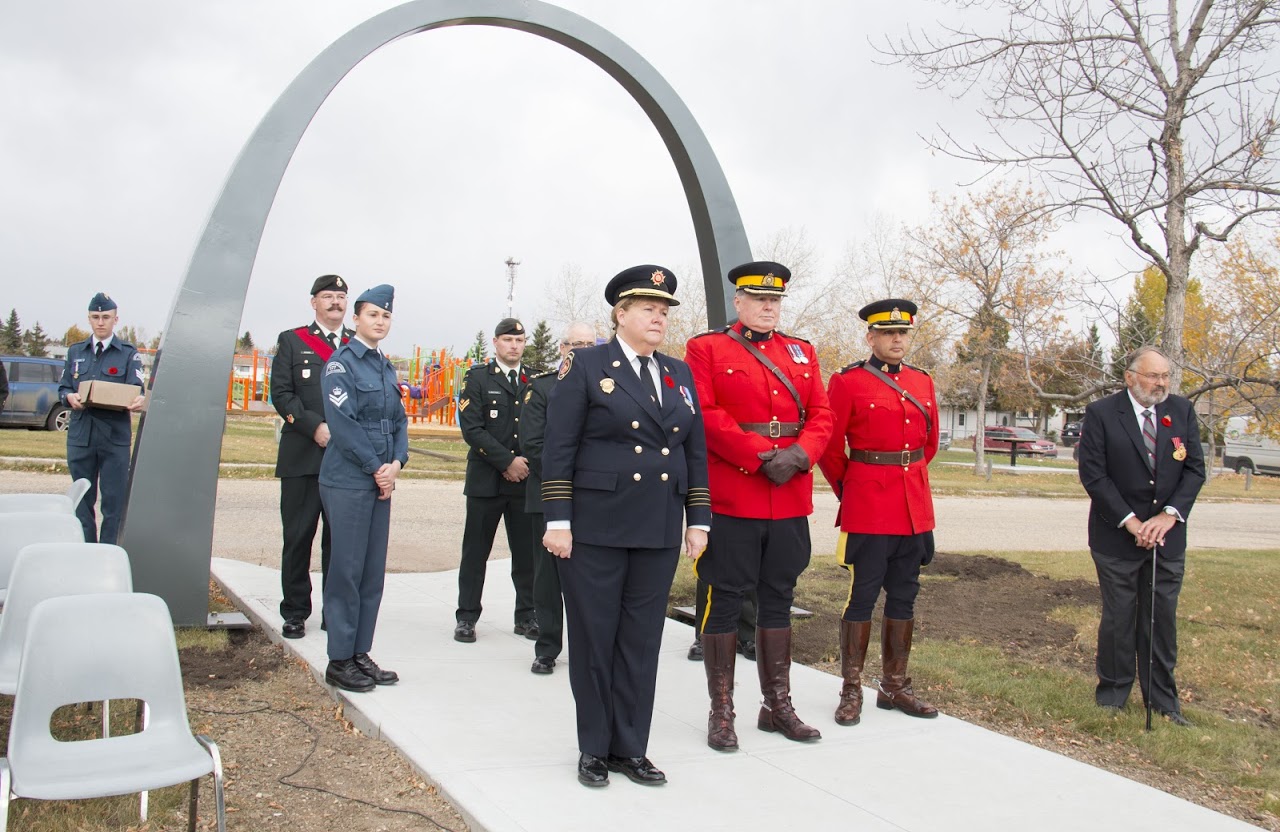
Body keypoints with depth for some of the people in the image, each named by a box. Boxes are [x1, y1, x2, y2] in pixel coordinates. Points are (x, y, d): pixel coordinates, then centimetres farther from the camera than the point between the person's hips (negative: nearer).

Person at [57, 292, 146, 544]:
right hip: (80, 436, 3)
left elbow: (136, 390, -6)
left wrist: (140, 400, -30)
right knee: (82, 500, 9)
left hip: (115, 437, -3)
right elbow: (62, 388, 13)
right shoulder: (75, 351, 15)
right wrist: (70, 397, -11)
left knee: (114, 500, -2)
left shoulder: (128, 353, 5)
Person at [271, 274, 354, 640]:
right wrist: (315, 427, -12)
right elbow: (281, 393, 0)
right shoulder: (292, 341, 9)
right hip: (302, 456, -1)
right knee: (298, 537, 5)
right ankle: (294, 613, 15)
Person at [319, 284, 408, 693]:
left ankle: (360, 653, 18)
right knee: (347, 568, -2)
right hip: (348, 480, -7)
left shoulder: (386, 367, 15)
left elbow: (399, 420, 14)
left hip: (381, 480, 7)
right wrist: (376, 468, -13)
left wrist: (396, 463, -3)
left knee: (373, 570, 9)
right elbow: (342, 422, -14)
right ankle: (339, 660, 8)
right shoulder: (341, 362, -6)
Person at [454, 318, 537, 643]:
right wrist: (507, 461, -13)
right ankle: (467, 617, 14)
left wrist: (527, 463, -4)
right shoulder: (477, 378, 2)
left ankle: (526, 616, 17)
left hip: (526, 480, 3)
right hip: (486, 480, -2)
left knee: (527, 552, 5)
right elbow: (471, 429, -7)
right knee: (476, 551, 4)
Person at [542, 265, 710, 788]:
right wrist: (557, 520, -11)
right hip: (596, 528, -4)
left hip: (659, 531, 4)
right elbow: (558, 448, -6)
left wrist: (699, 520, 7)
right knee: (593, 639, 6)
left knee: (641, 642, 9)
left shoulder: (680, 374, 12)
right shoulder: (586, 366, -2)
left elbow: (695, 451, 13)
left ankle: (630, 748, 21)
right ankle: (594, 749, 20)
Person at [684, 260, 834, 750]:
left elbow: (822, 415, 8)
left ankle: (778, 706, 26)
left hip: (791, 502, 5)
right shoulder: (706, 348, 0)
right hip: (730, 501, -5)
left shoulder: (802, 352, 15)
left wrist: (799, 456, -12)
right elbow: (706, 415, -11)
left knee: (778, 600, 13)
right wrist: (761, 457, -17)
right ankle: (721, 713, 14)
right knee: (724, 602, 2)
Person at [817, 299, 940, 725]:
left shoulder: (923, 382, 10)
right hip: (867, 512, -6)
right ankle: (851, 691, 9)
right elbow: (830, 447, -3)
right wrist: (849, 490, 6)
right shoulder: (848, 382, -6)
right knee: (862, 598, -1)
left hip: (915, 508, 6)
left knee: (904, 597, 12)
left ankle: (895, 687, 23)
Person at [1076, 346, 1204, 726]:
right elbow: (1092, 474, -10)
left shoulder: (1182, 411, 5)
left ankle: (1163, 702, 20)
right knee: (1119, 619, 4)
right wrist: (1129, 521, -14)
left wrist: (1168, 515, -10)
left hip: (1167, 535, 3)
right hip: (1117, 537, -3)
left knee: (1163, 619, 8)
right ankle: (1112, 699, 18)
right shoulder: (1101, 414, -6)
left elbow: (1194, 468, 2)